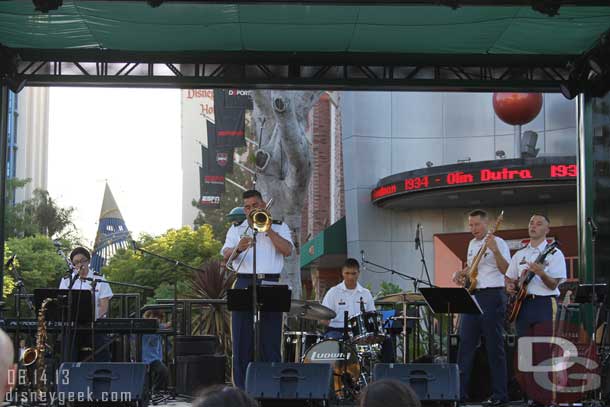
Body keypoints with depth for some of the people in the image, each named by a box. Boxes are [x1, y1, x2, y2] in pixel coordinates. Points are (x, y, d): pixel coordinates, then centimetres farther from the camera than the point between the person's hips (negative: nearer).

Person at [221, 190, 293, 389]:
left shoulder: (279, 227, 15)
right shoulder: (236, 229, 17)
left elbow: (287, 250, -3)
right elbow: (225, 255, 3)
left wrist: (267, 229, -6)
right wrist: (238, 248, -18)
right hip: (244, 285, 1)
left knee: (271, 341, -4)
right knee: (242, 341, -1)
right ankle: (241, 389, 2)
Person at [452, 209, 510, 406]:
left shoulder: (498, 243, -6)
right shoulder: (472, 244, 17)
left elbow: (506, 270, -17)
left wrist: (495, 250, -29)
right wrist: (461, 274, 11)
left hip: (492, 296, -7)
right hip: (472, 295, 7)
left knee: (494, 347, -4)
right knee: (465, 344, 5)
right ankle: (460, 391, 9)